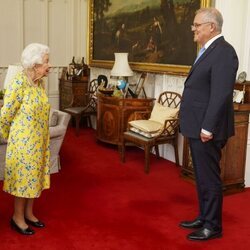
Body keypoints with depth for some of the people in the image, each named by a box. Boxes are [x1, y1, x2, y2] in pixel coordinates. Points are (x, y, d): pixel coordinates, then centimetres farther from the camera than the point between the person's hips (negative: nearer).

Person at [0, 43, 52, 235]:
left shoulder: (39, 82, 3)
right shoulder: (19, 82, -21)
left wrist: (43, 139, 17)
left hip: (39, 140, 7)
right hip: (23, 141, -7)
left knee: (34, 176, 16)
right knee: (23, 177, 5)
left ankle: (29, 213, 32)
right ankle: (18, 218, 22)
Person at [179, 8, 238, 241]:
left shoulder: (223, 52, -16)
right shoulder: (210, 51, 16)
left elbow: (221, 95, -23)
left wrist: (208, 128, -23)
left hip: (207, 129, -10)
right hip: (198, 127, 10)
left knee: (209, 178, 1)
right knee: (201, 176, 18)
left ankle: (213, 226, 15)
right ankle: (204, 217, 31)